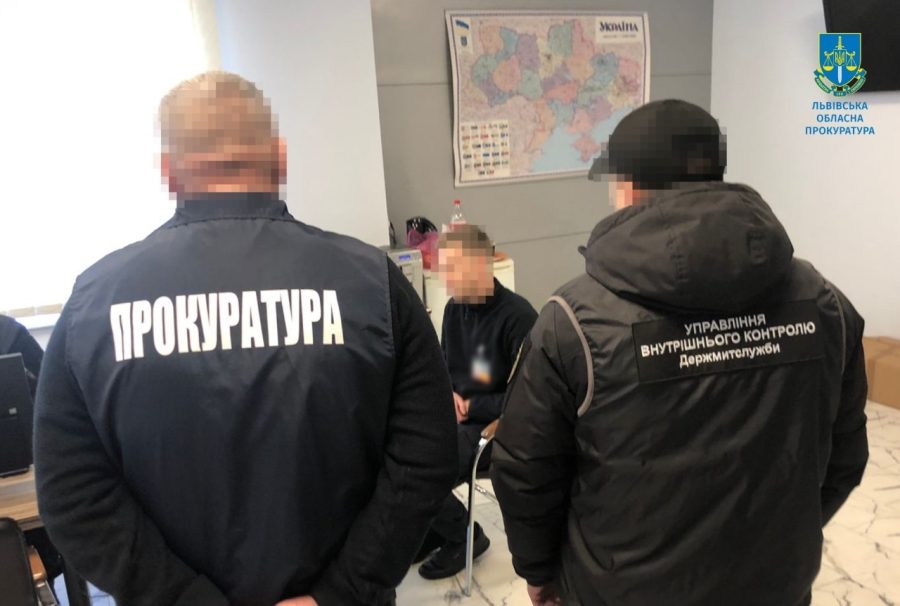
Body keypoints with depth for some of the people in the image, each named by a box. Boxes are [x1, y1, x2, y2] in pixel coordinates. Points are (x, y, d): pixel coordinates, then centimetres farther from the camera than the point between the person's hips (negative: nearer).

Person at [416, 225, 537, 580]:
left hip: (497, 427, -7)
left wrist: (470, 406, -14)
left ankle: (464, 537, 8)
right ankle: (433, 529, 14)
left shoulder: (518, 317, -17)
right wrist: (448, 395, -4)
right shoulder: (453, 310, 4)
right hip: (458, 417, 7)